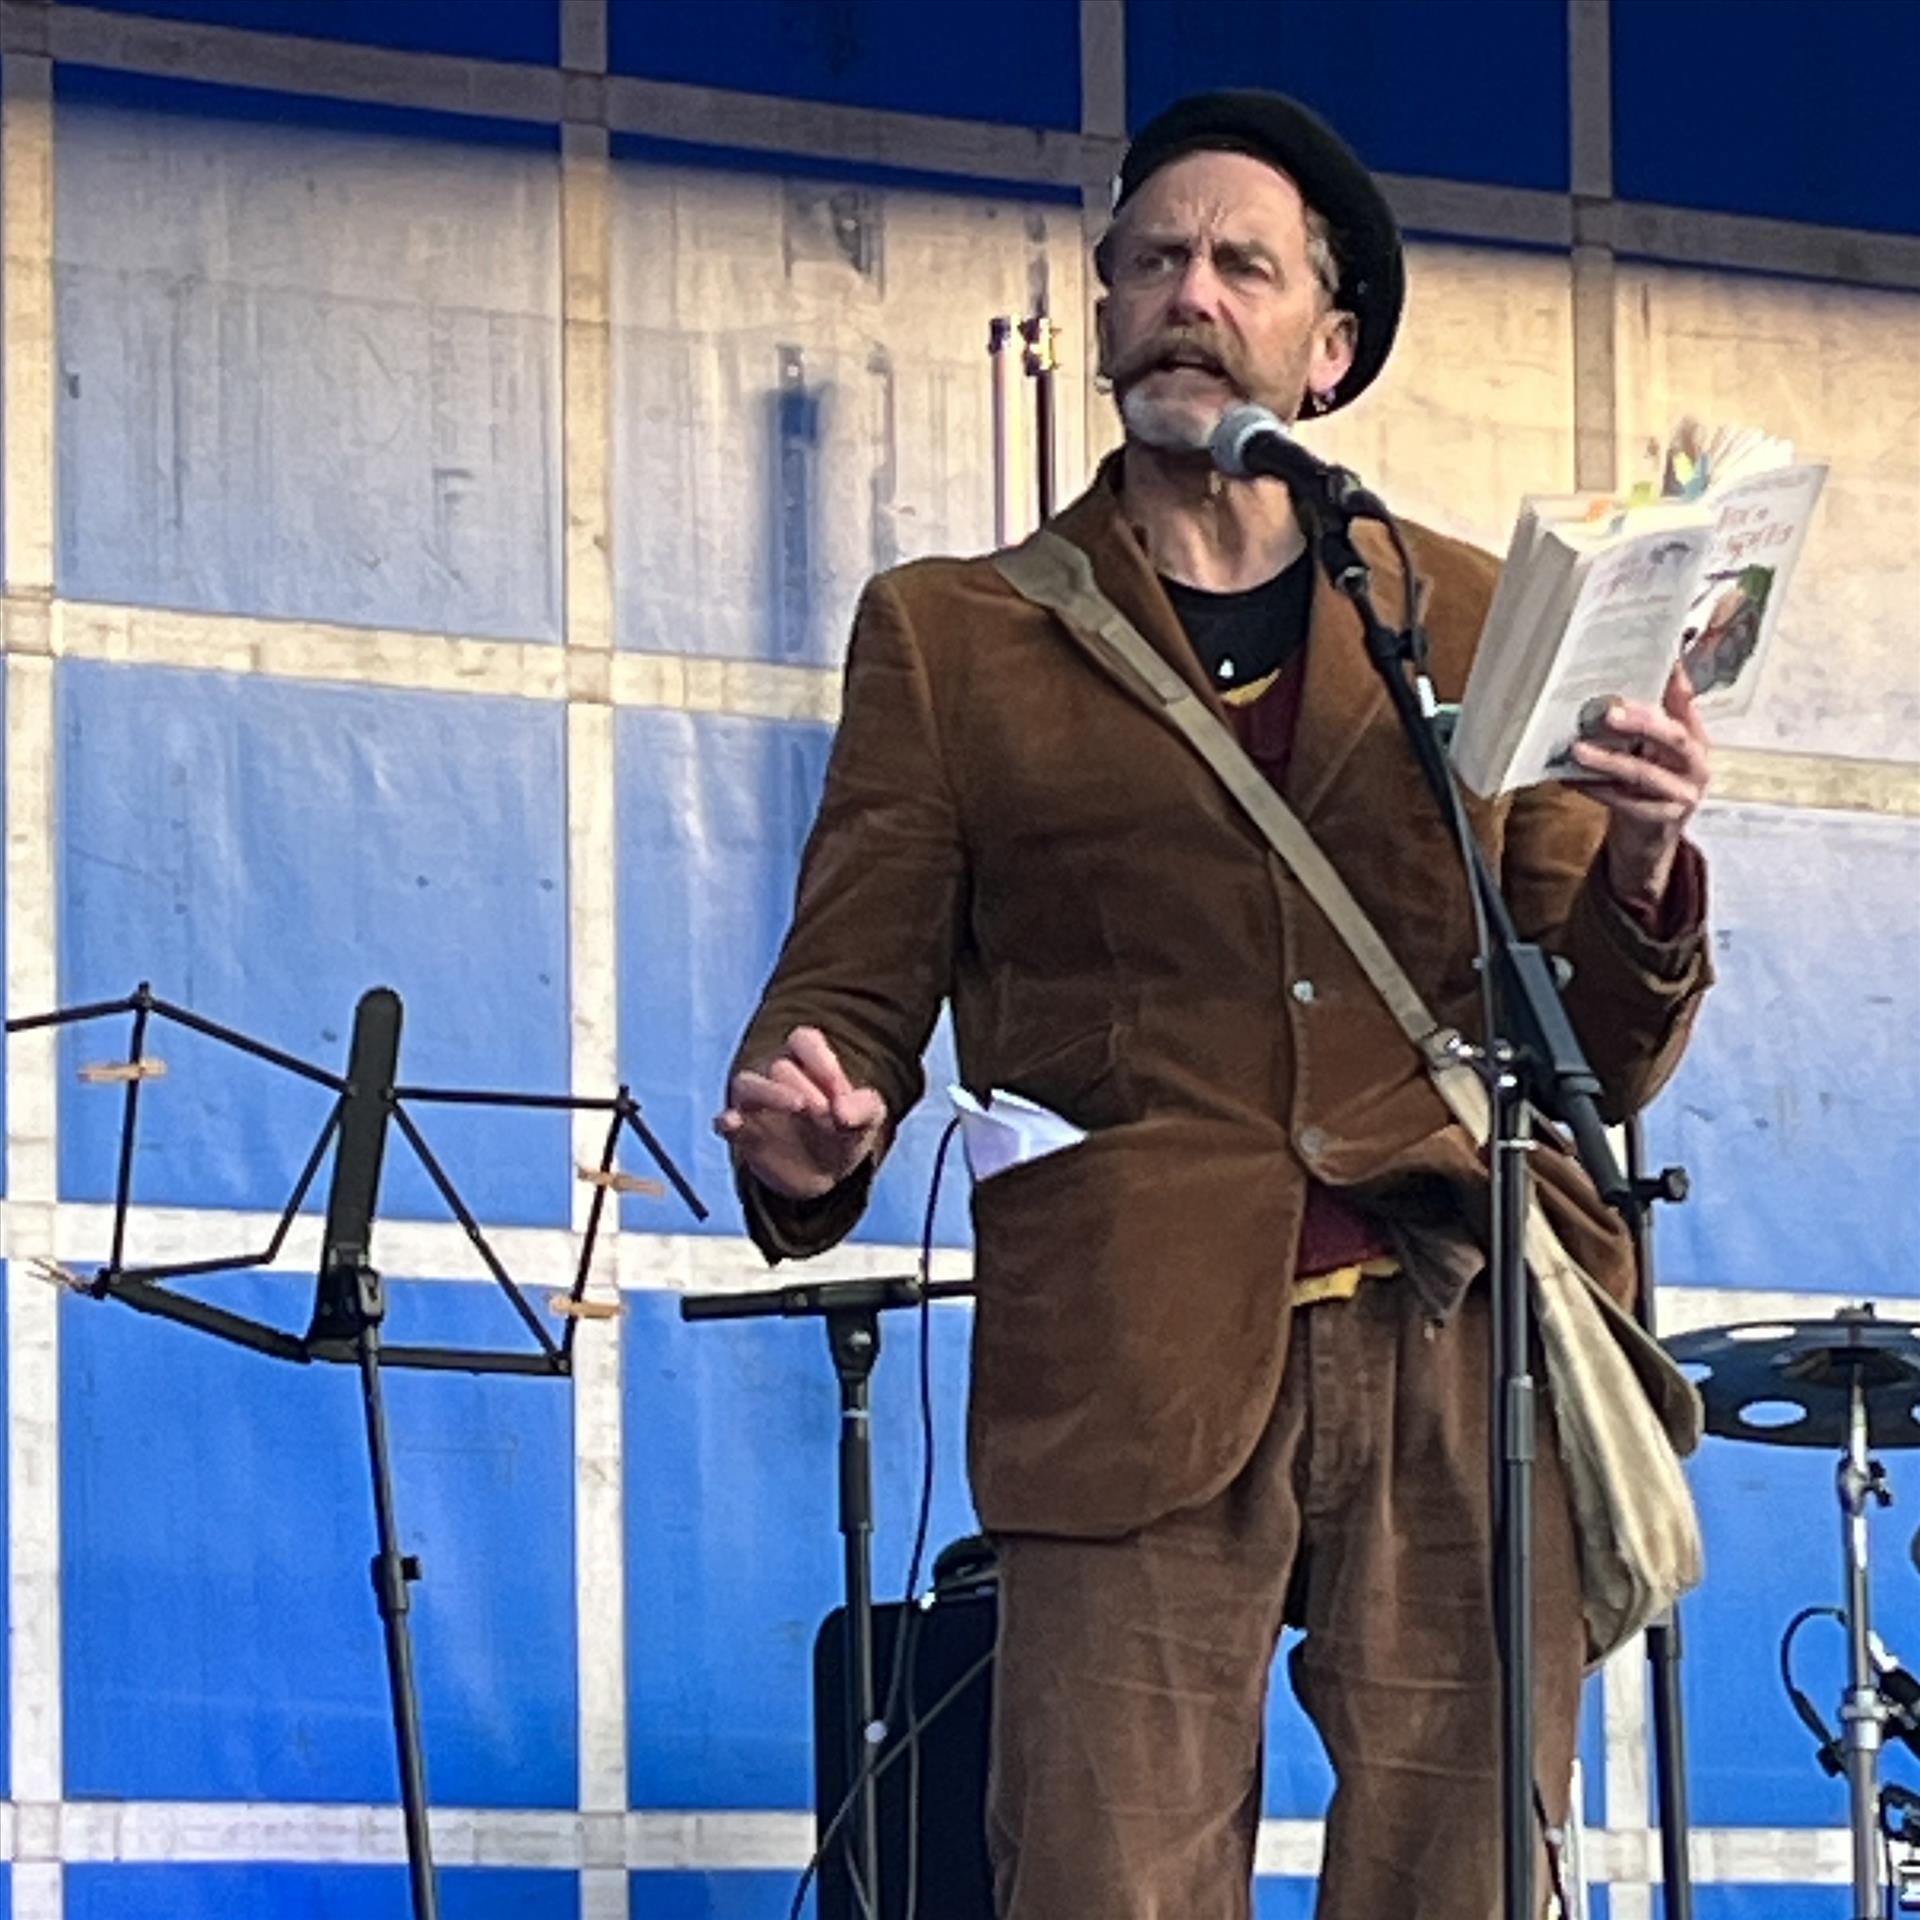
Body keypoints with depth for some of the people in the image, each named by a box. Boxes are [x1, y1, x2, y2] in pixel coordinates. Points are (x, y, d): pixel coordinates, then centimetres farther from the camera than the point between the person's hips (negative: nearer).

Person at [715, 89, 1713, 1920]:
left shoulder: (1476, 621, 18)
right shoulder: (950, 634, 15)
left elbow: (1597, 1060, 18)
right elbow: (849, 992, 9)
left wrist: (1638, 870, -4)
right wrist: (809, 1123, -14)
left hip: (1469, 1354, 2)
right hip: (1138, 1367, -1)